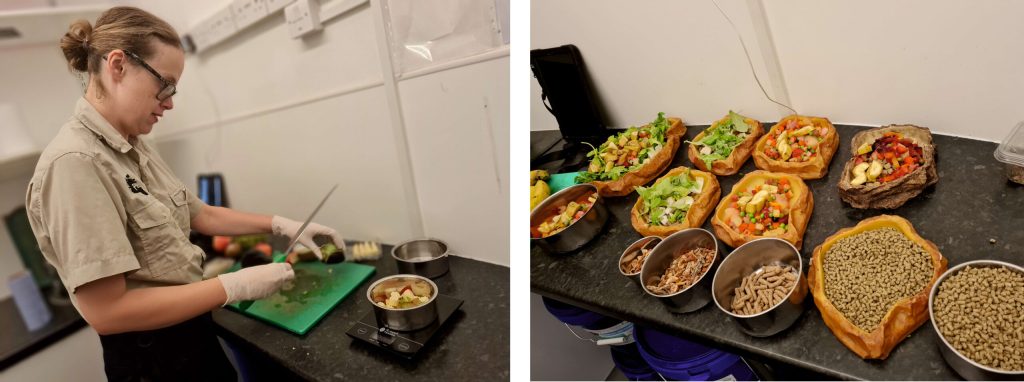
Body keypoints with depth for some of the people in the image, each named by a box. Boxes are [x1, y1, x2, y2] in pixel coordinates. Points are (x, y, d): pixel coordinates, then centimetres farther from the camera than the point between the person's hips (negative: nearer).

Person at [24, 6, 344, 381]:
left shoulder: (136, 149, 2)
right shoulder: (74, 161, -25)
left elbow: (201, 214, 12)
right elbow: (106, 311, -27)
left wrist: (279, 224, 4)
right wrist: (236, 286, -24)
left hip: (191, 333, 8)